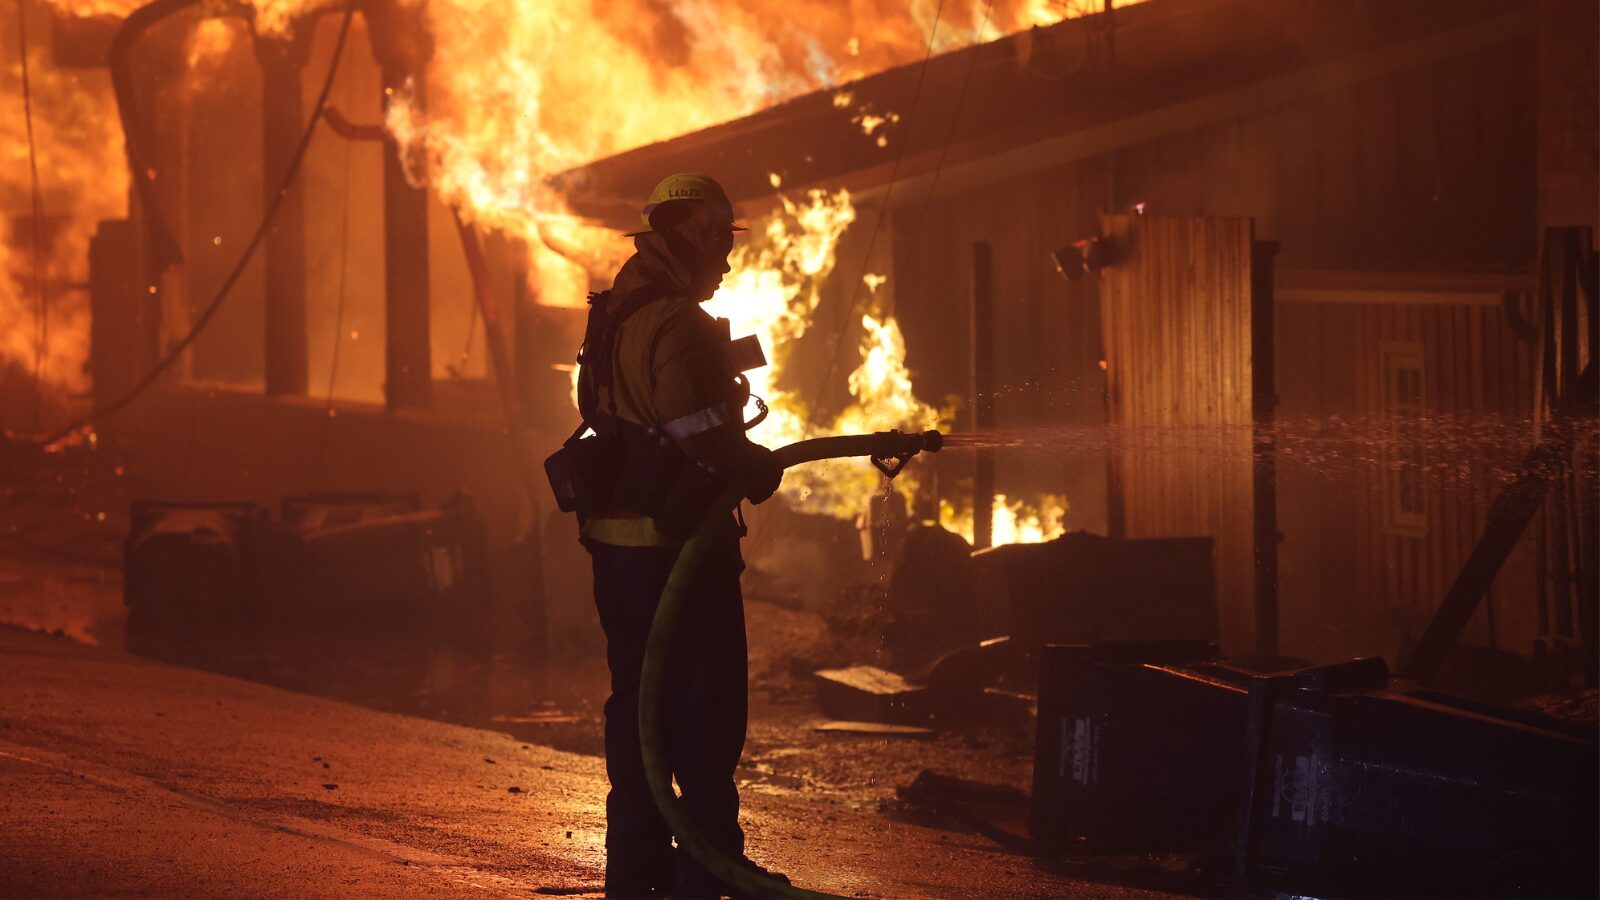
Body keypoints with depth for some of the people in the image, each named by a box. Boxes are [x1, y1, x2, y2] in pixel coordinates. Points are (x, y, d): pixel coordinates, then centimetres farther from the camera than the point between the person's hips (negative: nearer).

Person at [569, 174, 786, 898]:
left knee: (637, 699, 14)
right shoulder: (677, 324, -17)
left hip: (614, 539, 9)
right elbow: (705, 436, -27)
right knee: (706, 704, -2)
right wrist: (762, 471, -9)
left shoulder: (613, 315, 14)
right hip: (675, 540, -9)